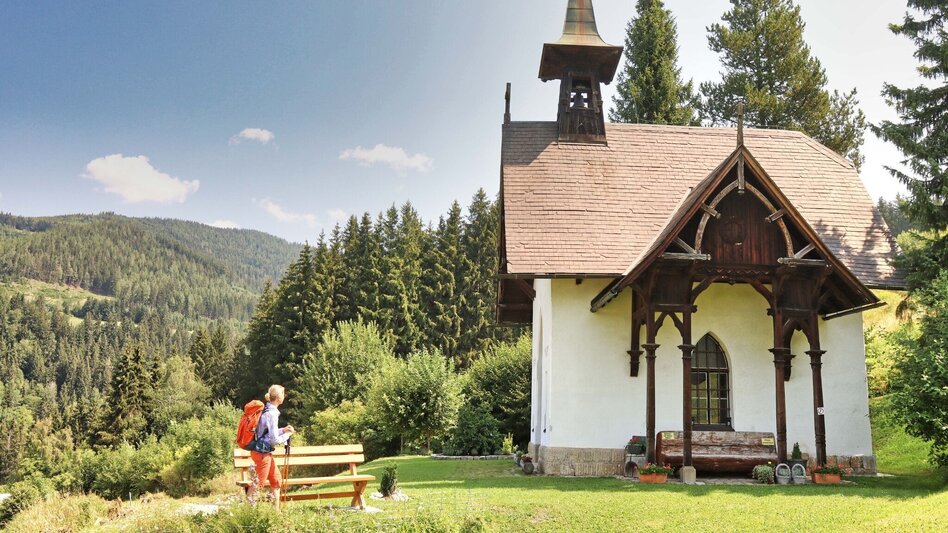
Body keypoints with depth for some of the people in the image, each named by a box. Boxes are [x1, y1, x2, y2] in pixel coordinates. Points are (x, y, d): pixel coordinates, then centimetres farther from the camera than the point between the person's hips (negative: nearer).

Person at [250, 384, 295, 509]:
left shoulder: (266, 410, 7)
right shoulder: (272, 414, -21)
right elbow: (274, 440, -21)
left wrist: (282, 430, 9)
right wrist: (287, 434, -6)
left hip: (264, 452, 10)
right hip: (262, 453, -10)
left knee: (277, 480, 17)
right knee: (259, 484, 0)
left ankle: (276, 511, 25)